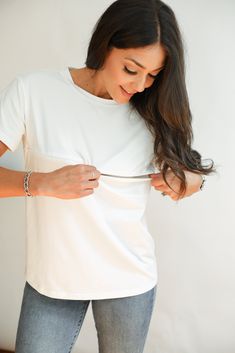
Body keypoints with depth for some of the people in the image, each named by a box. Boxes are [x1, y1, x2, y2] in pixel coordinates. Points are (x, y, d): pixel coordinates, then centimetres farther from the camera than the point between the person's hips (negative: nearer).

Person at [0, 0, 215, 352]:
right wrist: (42, 182, -24)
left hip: (130, 282, 2)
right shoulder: (32, 91, -11)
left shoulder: (153, 115, -4)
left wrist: (189, 181, -12)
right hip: (52, 281, -1)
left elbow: (190, 175, 10)